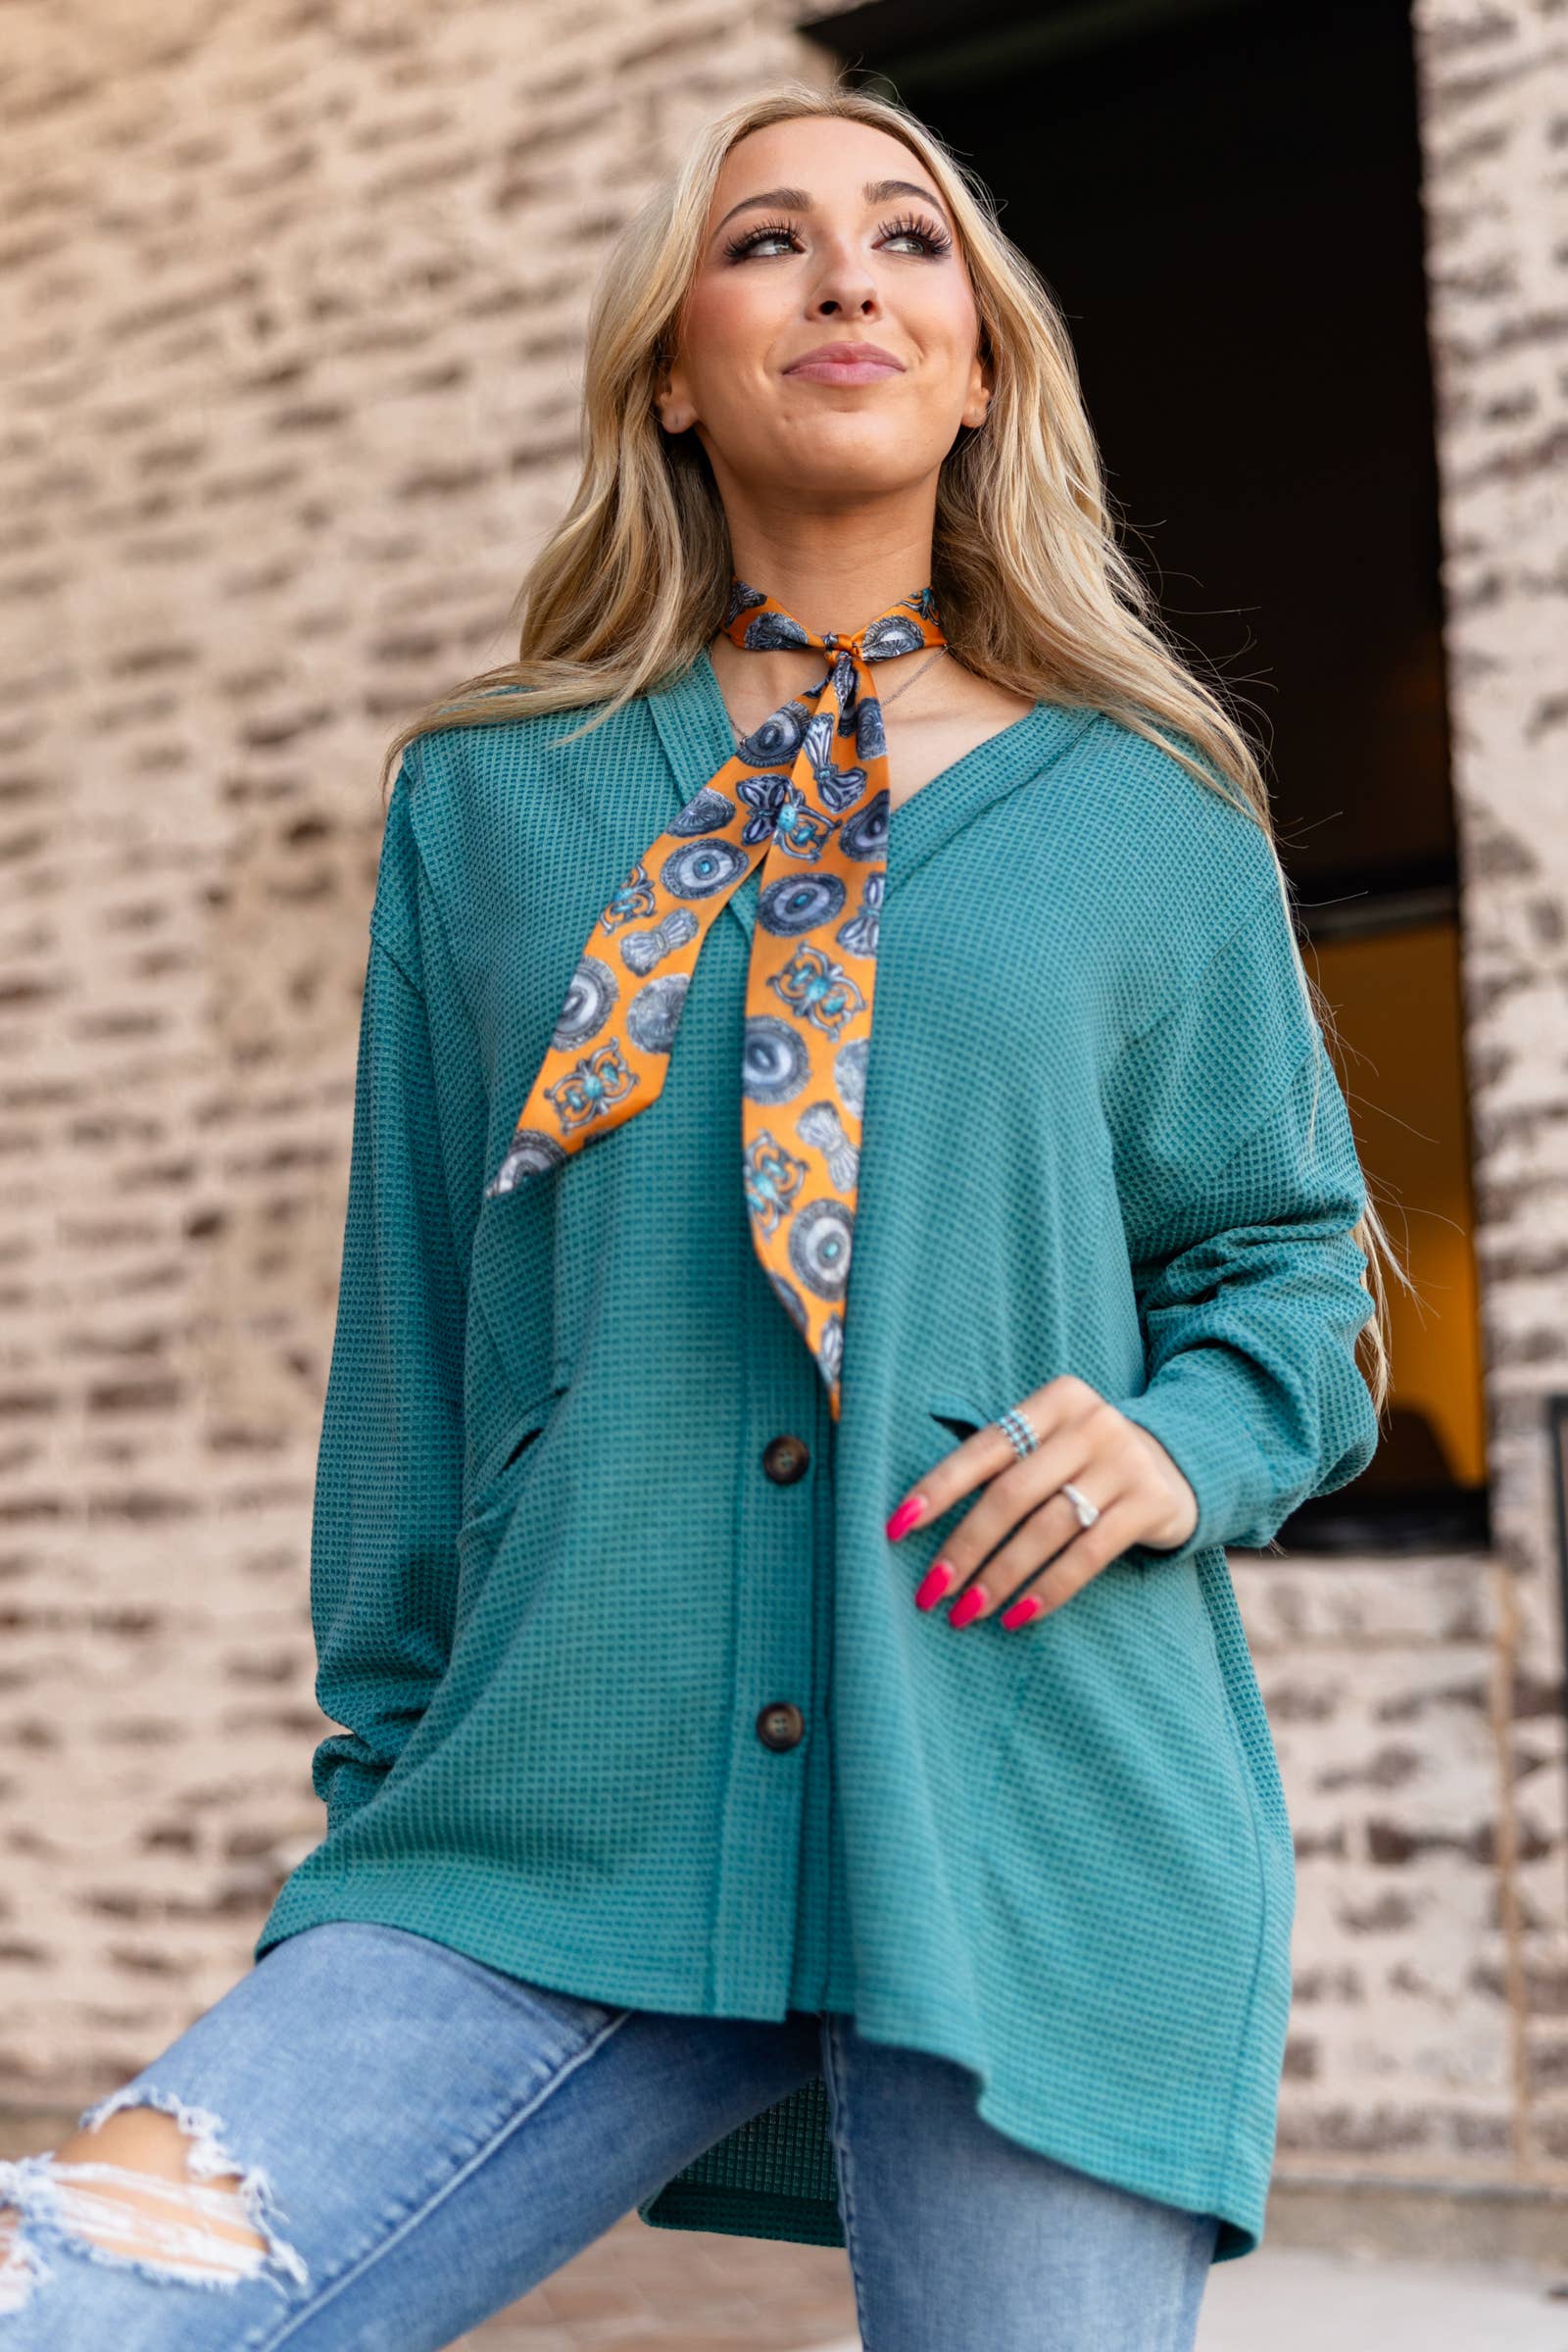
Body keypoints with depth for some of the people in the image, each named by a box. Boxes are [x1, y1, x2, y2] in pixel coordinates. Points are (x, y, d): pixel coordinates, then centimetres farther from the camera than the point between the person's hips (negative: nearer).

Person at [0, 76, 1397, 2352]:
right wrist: (383, 1793, 12)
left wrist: (1185, 1442, -6)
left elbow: (1291, 1256, 16)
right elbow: (409, 1341, 13)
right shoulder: (492, 802, 12)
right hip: (560, 1825, 1)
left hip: (1032, 1841, 0)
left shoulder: (1143, 814, 9)